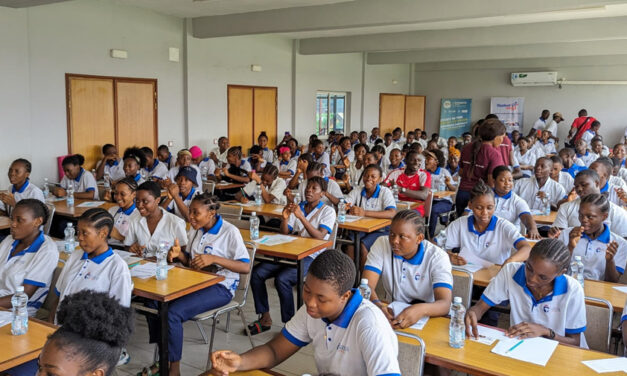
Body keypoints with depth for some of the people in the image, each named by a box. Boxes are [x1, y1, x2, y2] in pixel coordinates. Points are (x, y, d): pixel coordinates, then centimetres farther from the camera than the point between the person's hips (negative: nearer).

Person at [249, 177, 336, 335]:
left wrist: (301, 217, -23)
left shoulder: (327, 211, 0)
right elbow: (284, 233, 12)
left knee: (282, 279, -30)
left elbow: (320, 237, -15)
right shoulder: (297, 207, 16)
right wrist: (284, 218, -8)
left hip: (312, 256, -6)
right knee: (256, 273, -11)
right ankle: (265, 318, 0)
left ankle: (289, 323, -13)